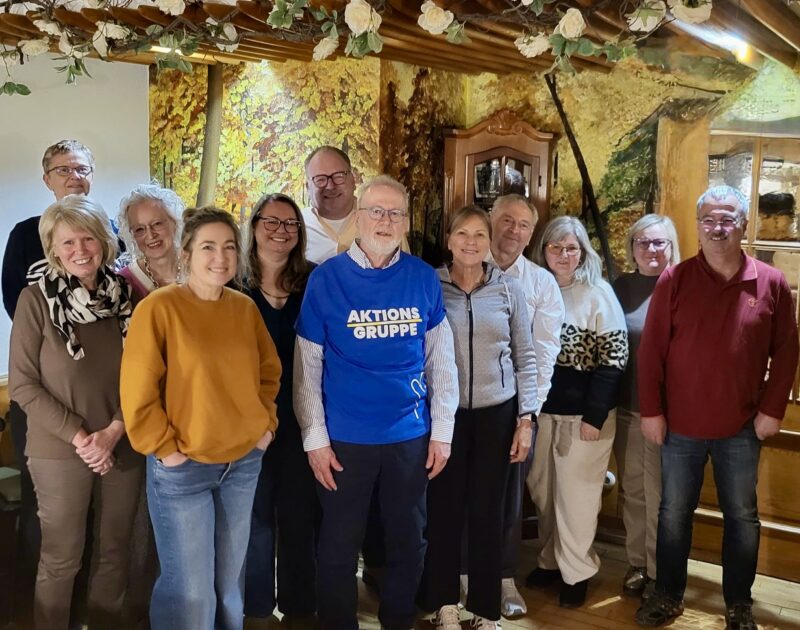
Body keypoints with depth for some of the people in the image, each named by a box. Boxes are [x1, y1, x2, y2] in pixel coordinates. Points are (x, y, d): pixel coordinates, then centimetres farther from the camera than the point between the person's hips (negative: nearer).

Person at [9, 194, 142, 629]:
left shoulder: (125, 296, 1)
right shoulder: (36, 299, -8)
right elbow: (22, 384, -8)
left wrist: (114, 431, -9)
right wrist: (79, 436, -13)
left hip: (123, 447, 3)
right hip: (60, 451, -3)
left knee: (115, 552, 14)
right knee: (61, 558, 7)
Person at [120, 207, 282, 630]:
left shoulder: (245, 308, 3)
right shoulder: (158, 308, -14)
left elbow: (269, 372, 14)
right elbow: (136, 392, -14)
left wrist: (265, 424, 4)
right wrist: (163, 448, -13)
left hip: (244, 462, 5)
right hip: (182, 468, -5)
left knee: (229, 580, 18)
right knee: (190, 590, 3)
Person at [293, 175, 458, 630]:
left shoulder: (424, 278, -1)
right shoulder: (326, 278, -7)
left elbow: (441, 359, 4)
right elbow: (307, 366, -5)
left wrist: (442, 430, 2)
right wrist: (315, 438, -7)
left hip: (411, 436, 2)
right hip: (345, 439, -2)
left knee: (409, 542, 17)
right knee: (340, 546, 12)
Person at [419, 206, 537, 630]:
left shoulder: (509, 290, 1)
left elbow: (525, 357, 4)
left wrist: (526, 418, -1)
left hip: (496, 412, 1)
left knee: (487, 512, 8)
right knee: (444, 509, 5)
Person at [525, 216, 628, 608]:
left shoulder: (598, 293, -8)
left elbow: (613, 359, -11)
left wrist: (594, 415, -16)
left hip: (584, 413, -4)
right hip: (541, 409, 4)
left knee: (576, 494, 5)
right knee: (542, 489, 14)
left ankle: (577, 572, 21)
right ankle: (551, 560, 32)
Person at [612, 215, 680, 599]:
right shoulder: (620, 288, 6)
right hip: (626, 407, 4)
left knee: (659, 493, 6)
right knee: (632, 490, 14)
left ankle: (659, 572, 21)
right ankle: (637, 563, 29)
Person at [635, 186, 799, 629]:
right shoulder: (674, 280, -6)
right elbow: (651, 350, -5)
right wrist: (651, 410, -7)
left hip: (741, 428, 1)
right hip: (680, 425, 0)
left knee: (742, 516, 13)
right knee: (674, 513, 12)